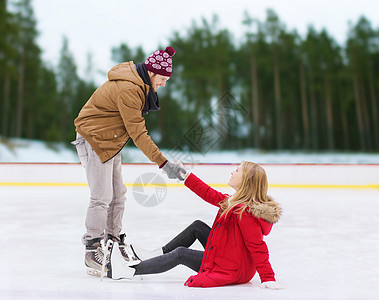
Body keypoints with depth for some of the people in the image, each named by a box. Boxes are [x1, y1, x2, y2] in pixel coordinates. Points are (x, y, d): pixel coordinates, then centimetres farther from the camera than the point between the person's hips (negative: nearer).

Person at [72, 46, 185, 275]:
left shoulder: (138, 84, 5)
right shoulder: (128, 90, -27)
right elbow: (138, 133, -29)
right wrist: (163, 163, -30)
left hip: (110, 141, 10)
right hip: (95, 140, -10)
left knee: (118, 194, 12)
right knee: (102, 197, -8)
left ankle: (114, 239, 26)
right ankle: (92, 248, 6)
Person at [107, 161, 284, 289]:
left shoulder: (245, 212, -27)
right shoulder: (234, 201, 3)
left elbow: (258, 247, -30)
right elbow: (210, 195, 11)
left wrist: (268, 278, -33)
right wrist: (185, 175, 13)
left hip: (232, 271, -9)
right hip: (233, 259, 9)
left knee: (180, 254, -8)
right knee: (197, 226, 12)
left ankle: (130, 271, 2)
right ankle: (156, 254, 21)